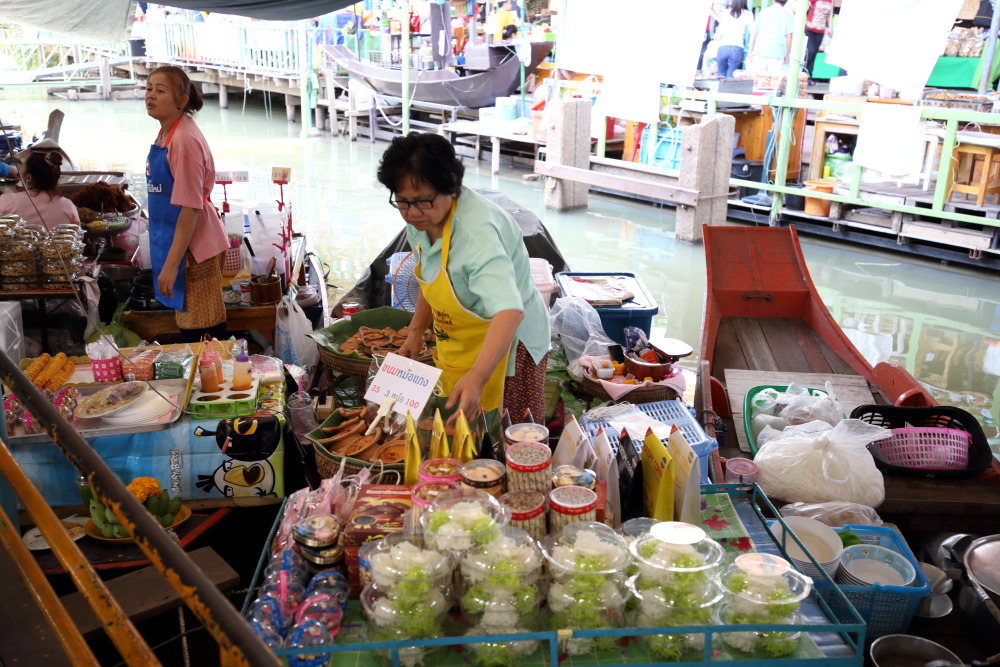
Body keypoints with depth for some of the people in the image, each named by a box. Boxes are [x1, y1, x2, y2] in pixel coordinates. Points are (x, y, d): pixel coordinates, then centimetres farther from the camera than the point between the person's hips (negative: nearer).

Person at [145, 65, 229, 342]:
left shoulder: (184, 140, -19)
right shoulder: (165, 134, 9)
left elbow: (190, 208, -22)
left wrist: (171, 265, -22)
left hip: (193, 245, -10)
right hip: (172, 236, 10)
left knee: (202, 332, -2)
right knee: (189, 326, 18)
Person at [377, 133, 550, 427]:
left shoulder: (476, 231, -33)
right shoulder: (422, 219, -6)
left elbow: (509, 311, -46)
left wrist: (476, 378, -57)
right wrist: (416, 331, 9)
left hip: (503, 341, -8)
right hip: (457, 344, 8)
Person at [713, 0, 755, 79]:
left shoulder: (725, 13, 14)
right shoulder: (748, 14, 9)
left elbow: (718, 34, 15)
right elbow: (752, 32, 2)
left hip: (723, 47, 1)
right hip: (737, 48, -1)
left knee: (721, 75, 12)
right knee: (730, 76, 3)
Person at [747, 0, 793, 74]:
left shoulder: (763, 12, 12)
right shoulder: (788, 15, 6)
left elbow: (754, 33, 10)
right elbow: (789, 37, 1)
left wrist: (750, 51, 13)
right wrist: (787, 55, 7)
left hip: (759, 52, 2)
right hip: (777, 54, -2)